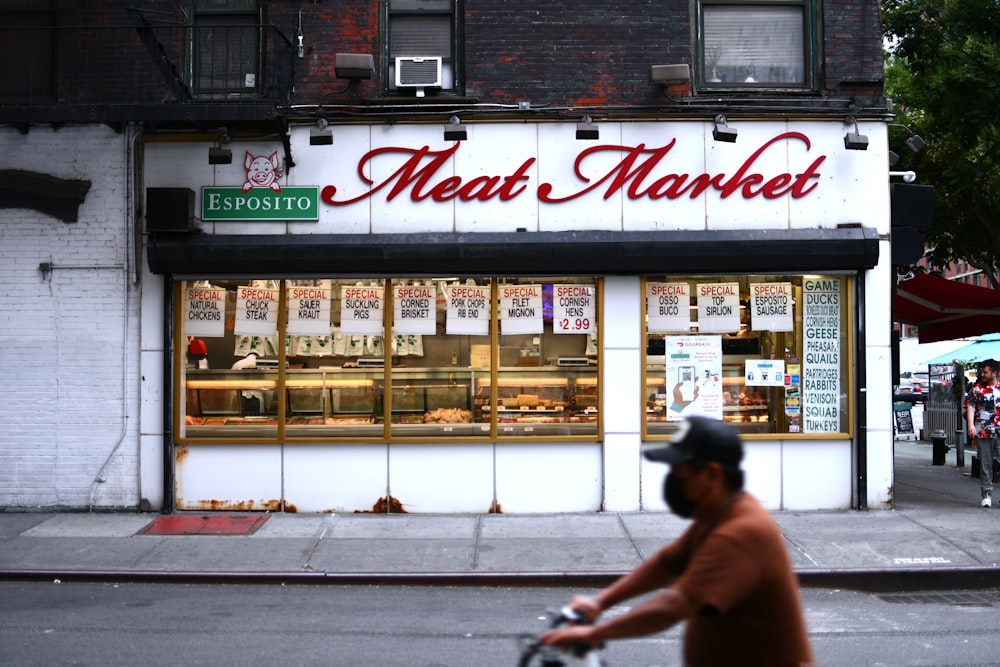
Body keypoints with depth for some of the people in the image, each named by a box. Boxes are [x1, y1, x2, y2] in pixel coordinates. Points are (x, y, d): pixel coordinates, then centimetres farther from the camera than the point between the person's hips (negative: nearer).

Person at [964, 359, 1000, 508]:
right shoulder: (976, 389, 6)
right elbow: (970, 407, -1)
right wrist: (971, 425, -15)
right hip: (982, 433, -1)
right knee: (985, 464, 3)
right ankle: (986, 494, 11)